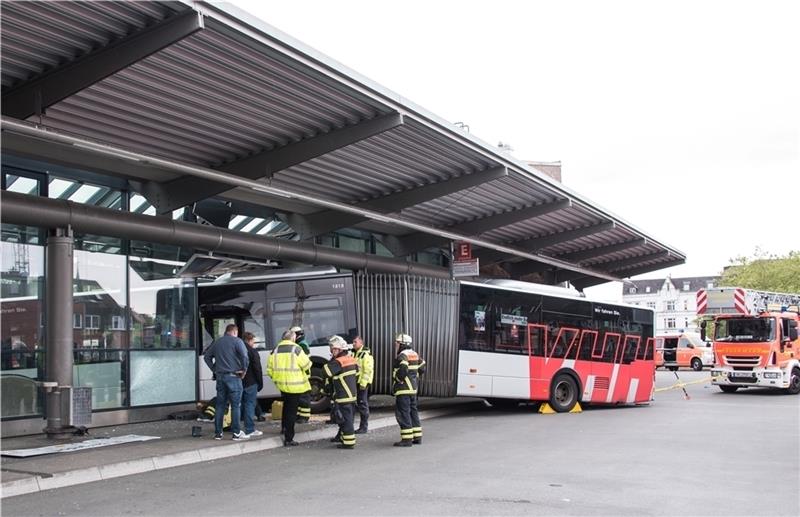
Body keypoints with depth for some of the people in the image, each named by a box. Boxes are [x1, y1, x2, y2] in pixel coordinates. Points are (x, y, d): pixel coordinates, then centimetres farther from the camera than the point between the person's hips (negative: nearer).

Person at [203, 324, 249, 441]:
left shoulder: (217, 342, 14)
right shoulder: (237, 341, -5)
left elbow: (207, 356, 17)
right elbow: (244, 356, -18)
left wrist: (214, 369, 15)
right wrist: (244, 369, -5)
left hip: (220, 376, 5)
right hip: (233, 376, -5)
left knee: (220, 405, 11)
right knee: (236, 405, -1)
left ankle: (218, 432, 13)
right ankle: (236, 433, -1)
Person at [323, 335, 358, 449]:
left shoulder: (338, 362, -19)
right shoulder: (351, 359, 9)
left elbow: (326, 372, -20)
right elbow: (356, 373, 20)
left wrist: (331, 360, -12)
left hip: (343, 396, -9)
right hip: (352, 394, 9)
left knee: (345, 418, -5)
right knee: (347, 417, 20)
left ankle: (349, 442, -4)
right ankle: (342, 436, 34)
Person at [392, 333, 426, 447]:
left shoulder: (402, 356, -14)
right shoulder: (415, 354, 13)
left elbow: (403, 369, -30)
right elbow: (422, 368, 17)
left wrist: (398, 379, -15)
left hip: (403, 389, -9)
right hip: (413, 388, 9)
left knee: (403, 413, -5)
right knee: (413, 411, 16)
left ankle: (407, 439, -6)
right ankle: (417, 436, 20)